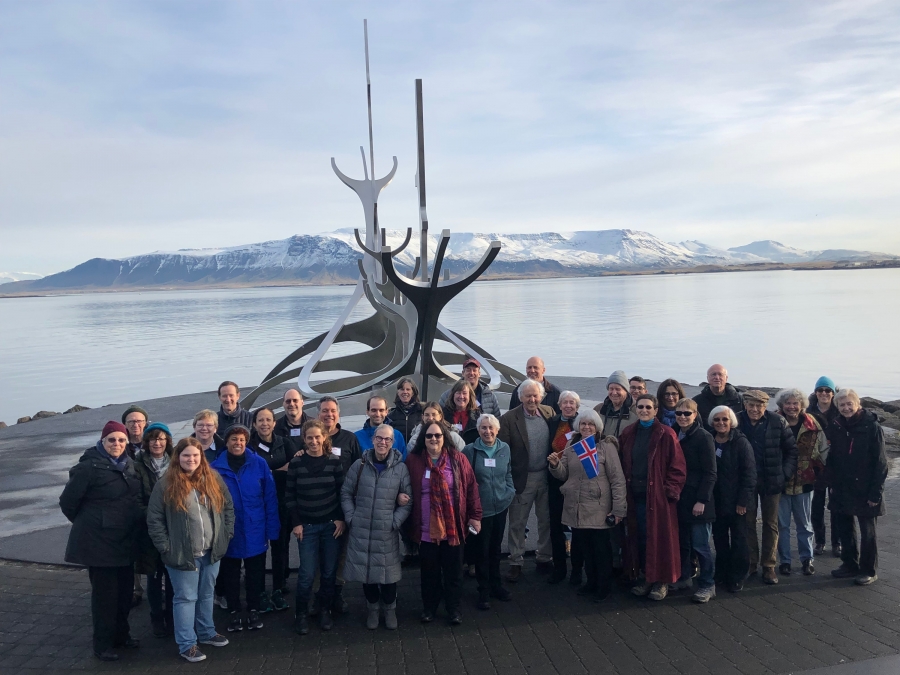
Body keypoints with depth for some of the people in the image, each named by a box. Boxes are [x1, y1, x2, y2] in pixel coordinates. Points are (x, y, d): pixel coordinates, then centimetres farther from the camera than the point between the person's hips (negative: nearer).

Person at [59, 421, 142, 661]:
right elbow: (68, 501, -9)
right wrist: (86, 523, 3)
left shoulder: (128, 464, 6)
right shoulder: (89, 467, -15)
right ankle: (102, 644, 19)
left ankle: (121, 634, 33)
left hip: (126, 539, 7)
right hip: (99, 540, -7)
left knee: (125, 589, 15)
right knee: (104, 592, 3)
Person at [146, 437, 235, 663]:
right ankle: (187, 644, 15)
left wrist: (226, 534, 3)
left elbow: (228, 506, 8)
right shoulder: (165, 484, -10)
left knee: (206, 595, 19)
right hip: (182, 554, -4)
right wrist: (165, 547, -10)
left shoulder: (213, 479, 1)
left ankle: (206, 633, 35)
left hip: (211, 551, 4)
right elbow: (154, 520, -7)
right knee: (186, 598, 4)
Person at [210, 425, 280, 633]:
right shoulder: (216, 467, -7)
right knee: (230, 575, 15)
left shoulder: (259, 464, -8)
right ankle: (234, 612, 31)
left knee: (255, 574, 14)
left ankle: (254, 611, 31)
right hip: (228, 532, 0)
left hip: (255, 531, 0)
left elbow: (270, 497, -6)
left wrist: (271, 529, -8)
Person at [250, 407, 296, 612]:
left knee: (281, 545, 8)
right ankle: (260, 593, 14)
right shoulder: (249, 446, -4)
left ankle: (278, 590, 20)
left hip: (282, 503, 2)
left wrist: (269, 472, -19)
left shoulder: (285, 442, 3)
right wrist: (281, 470, -13)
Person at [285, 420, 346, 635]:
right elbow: (289, 495, 0)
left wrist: (341, 519, -5)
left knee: (329, 572, 7)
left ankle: (325, 611, 25)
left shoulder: (335, 461, -4)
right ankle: (301, 614, 17)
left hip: (332, 525, 1)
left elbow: (343, 492, 1)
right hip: (307, 526, -1)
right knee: (307, 574, -2)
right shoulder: (296, 462, -4)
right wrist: (296, 523, -4)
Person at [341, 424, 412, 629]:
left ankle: (390, 609, 30)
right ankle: (373, 608, 33)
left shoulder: (401, 469, -3)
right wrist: (351, 518, -2)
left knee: (388, 573, 5)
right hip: (361, 531, 1)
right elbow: (346, 494, 6)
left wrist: (395, 522, -6)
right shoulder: (359, 465, -1)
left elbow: (408, 501, 1)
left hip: (387, 533, -1)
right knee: (366, 571, 10)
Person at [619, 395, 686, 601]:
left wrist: (671, 490, -13)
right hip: (635, 494, 4)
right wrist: (624, 487, 5)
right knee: (639, 536, 10)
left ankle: (661, 580, 15)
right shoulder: (628, 434, 8)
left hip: (657, 495, -4)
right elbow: (623, 464, 13)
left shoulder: (666, 435, -6)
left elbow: (677, 466, -7)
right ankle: (644, 577, 23)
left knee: (659, 537, 2)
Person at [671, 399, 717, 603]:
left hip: (697, 500, -6)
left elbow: (710, 473, -13)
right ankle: (684, 577, 30)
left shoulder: (703, 437, -10)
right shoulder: (674, 436, 8)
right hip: (679, 498, 6)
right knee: (682, 542, 15)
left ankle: (708, 585, 13)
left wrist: (702, 500, -17)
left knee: (700, 545, 0)